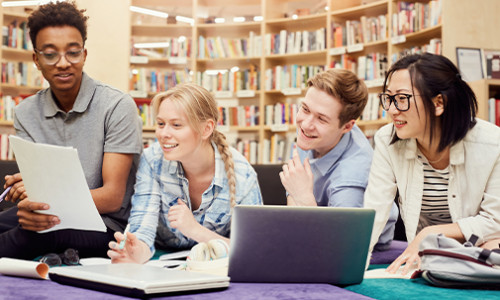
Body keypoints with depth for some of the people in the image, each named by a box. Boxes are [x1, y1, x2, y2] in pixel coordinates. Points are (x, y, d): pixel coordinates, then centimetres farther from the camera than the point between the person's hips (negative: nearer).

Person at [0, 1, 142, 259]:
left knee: (39, 235, -34)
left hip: (106, 226, -3)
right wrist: (29, 206, -30)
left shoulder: (117, 107, -9)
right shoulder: (25, 114, 6)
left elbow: (113, 197, -14)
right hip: (53, 218, 4)